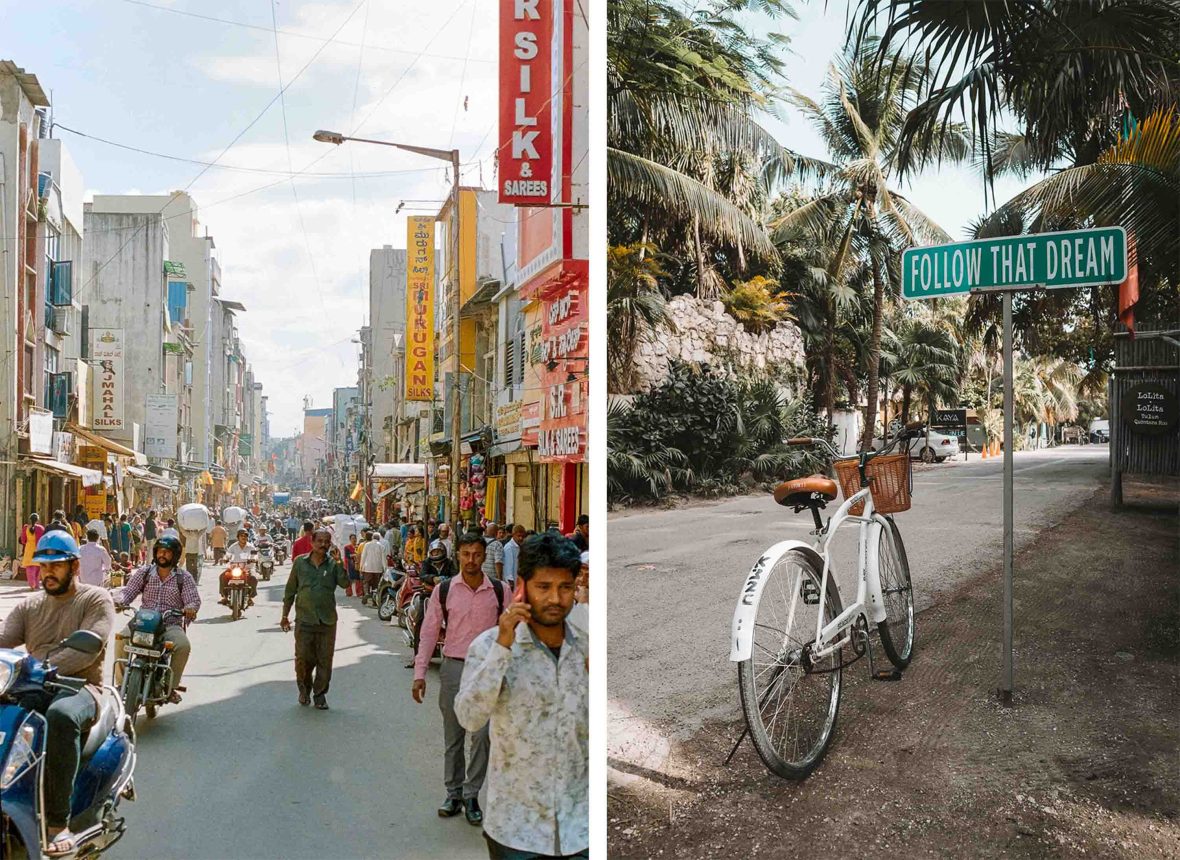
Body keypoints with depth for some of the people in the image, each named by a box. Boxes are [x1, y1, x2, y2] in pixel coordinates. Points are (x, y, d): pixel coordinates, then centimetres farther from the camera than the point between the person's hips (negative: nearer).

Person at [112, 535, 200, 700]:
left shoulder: (184, 577, 5)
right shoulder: (144, 572, 11)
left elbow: (194, 600, -3)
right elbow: (128, 591, 5)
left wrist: (190, 608, -27)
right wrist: (118, 600, -18)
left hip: (171, 624, -2)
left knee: (183, 646, -30)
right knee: (120, 638, -27)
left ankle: (170, 686, -12)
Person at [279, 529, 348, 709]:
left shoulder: (333, 564, 2)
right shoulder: (300, 562, 3)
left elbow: (345, 583, -13)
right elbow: (290, 590, 9)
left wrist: (338, 562, -18)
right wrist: (285, 615, 9)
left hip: (327, 620, 0)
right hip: (304, 620, 0)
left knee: (325, 660, 5)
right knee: (303, 659, 2)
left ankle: (320, 694, 21)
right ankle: (304, 689, 27)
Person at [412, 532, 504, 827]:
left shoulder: (499, 591, -1)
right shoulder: (443, 590, -2)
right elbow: (429, 632, 1)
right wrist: (420, 673, -3)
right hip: (453, 667, 1)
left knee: (481, 734, -5)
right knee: (452, 737, 11)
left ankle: (471, 795, 12)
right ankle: (453, 794, 26)